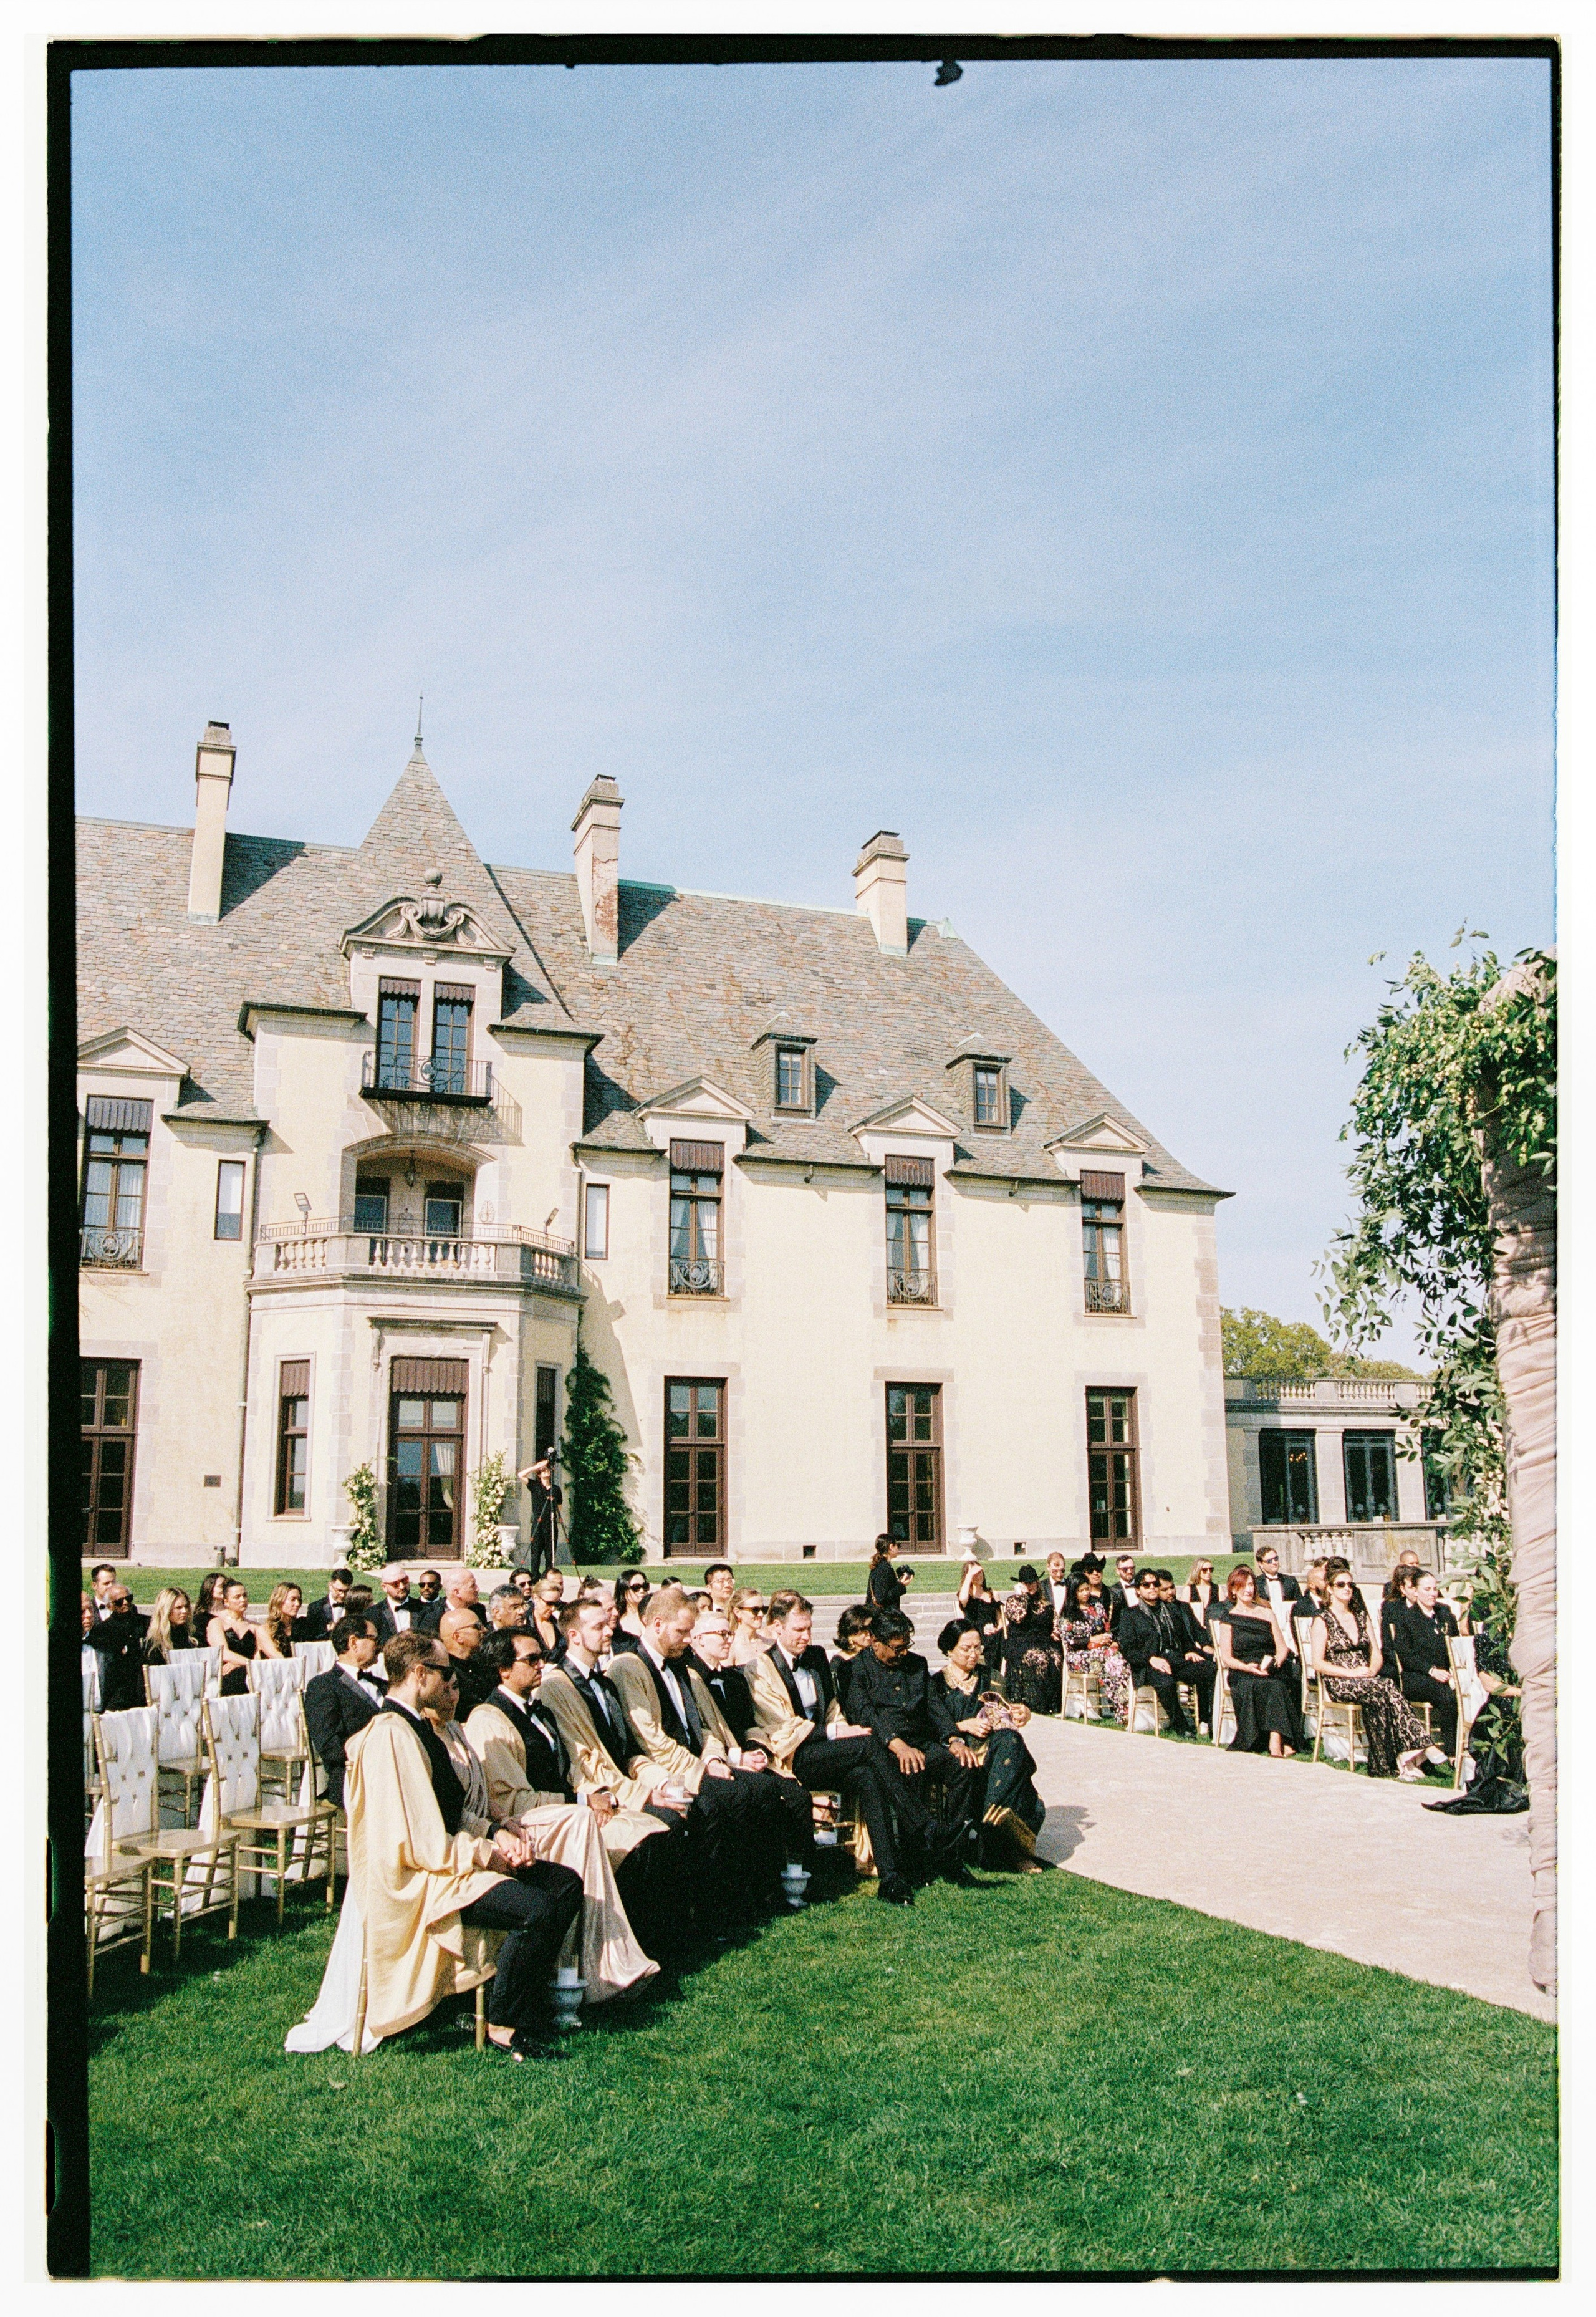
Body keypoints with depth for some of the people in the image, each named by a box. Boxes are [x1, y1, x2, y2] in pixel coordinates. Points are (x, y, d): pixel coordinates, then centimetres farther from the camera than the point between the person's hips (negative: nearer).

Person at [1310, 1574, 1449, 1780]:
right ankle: (1419, 1743, -34)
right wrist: (1351, 1672, -18)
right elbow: (1318, 1663, -7)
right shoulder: (1323, 1620, 0)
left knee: (1378, 1699, -32)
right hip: (1338, 1684, -4)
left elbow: (1377, 1654, 13)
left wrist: (1372, 1671, -10)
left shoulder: (1361, 1616, 17)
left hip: (1367, 1679, 4)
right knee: (1384, 1687, -32)